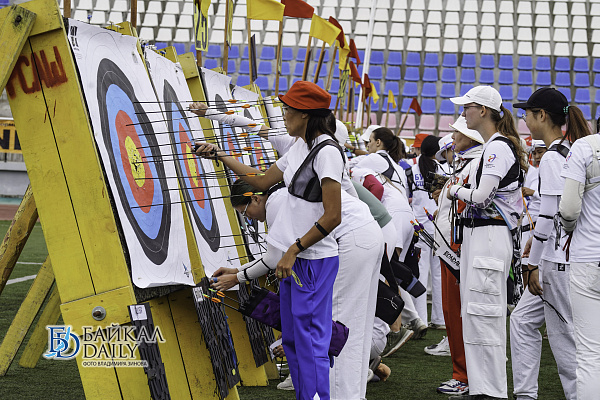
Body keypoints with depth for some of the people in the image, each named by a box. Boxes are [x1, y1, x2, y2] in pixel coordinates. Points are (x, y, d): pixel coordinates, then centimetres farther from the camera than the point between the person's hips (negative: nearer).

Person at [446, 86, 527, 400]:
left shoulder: (498, 147, -13)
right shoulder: (491, 147, 18)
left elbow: (480, 196, -20)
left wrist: (456, 190, -2)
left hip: (489, 237, -11)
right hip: (475, 234, 11)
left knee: (483, 315, -11)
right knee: (473, 314, 11)